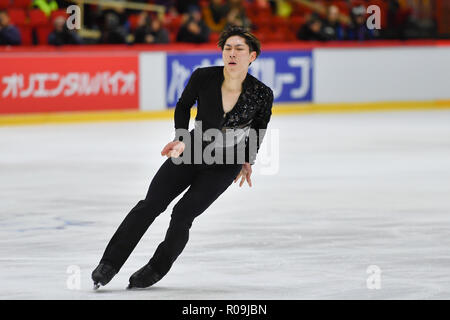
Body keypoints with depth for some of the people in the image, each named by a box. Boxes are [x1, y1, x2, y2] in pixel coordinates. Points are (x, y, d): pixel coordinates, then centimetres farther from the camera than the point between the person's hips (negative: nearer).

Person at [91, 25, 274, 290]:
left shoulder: (262, 94, -20)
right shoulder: (203, 77, -18)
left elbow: (260, 124, 4)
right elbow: (184, 106, 4)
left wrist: (248, 162, 7)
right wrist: (181, 139, -6)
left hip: (224, 166, -2)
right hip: (193, 151, 2)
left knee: (183, 213, -13)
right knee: (150, 204, -6)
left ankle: (156, 269, 9)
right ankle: (110, 263, 1)